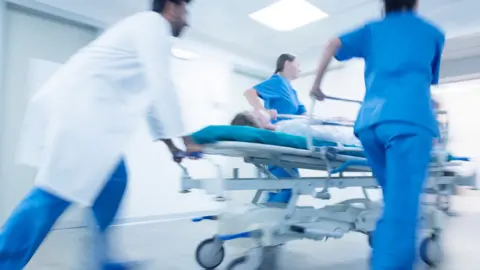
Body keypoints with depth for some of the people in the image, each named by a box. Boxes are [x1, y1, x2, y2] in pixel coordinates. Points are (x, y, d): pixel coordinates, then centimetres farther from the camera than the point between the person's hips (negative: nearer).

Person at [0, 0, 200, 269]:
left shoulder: (146, 30, 28)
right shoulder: (153, 23, -2)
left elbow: (149, 94, 27)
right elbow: (161, 86, -12)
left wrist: (169, 143, 25)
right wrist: (185, 139, -6)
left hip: (83, 111, 10)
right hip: (76, 110, -10)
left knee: (113, 181, 9)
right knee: (57, 192, -11)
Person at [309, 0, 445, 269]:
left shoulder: (373, 29, 26)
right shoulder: (434, 32, 25)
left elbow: (334, 45, 8)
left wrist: (317, 83, 17)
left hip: (370, 120, 3)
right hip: (410, 118, -3)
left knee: (398, 202, 18)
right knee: (401, 208, -10)